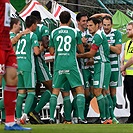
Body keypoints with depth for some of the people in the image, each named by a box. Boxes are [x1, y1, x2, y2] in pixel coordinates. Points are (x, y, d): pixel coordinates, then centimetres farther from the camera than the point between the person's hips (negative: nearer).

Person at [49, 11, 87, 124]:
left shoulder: (54, 33, 6)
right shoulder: (75, 32, 0)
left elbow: (52, 52, 12)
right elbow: (81, 50, 7)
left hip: (58, 65, 3)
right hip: (71, 65, -3)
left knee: (55, 91, 10)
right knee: (80, 89, 2)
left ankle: (51, 117, 4)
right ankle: (81, 117, -8)